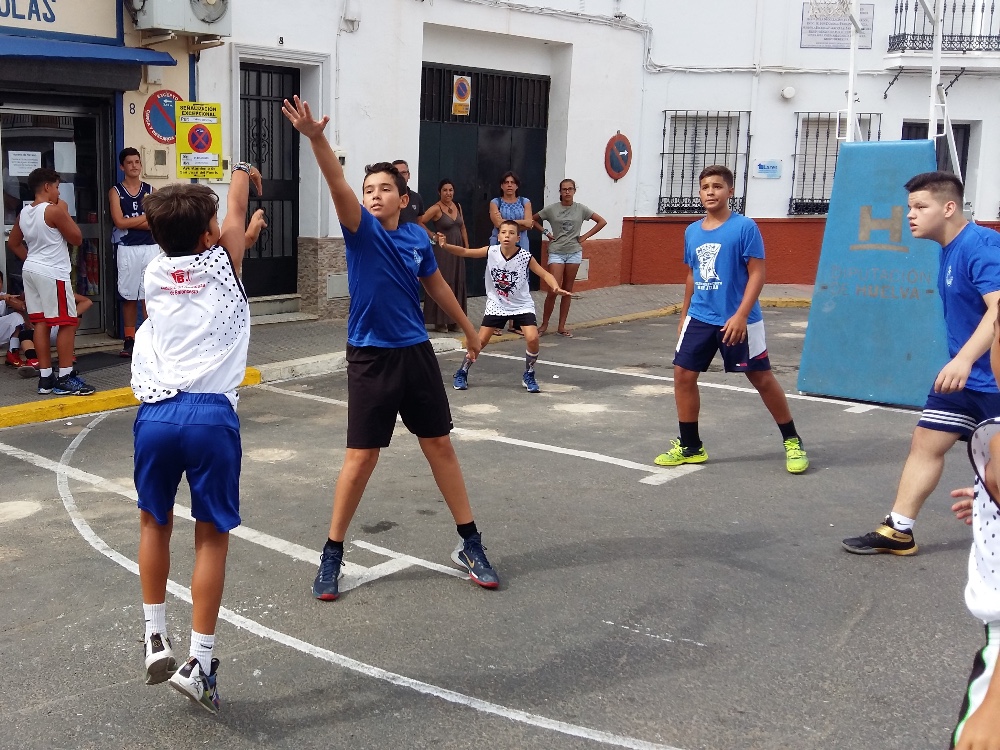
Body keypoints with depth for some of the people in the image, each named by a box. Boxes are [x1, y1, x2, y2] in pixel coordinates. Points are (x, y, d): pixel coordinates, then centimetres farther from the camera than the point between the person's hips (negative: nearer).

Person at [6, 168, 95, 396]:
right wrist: (65, 212, -1)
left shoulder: (24, 212, 10)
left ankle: (45, 378, 12)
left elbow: (13, 243, 19)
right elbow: (77, 238, -8)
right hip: (52, 273, -9)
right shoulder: (54, 211, -15)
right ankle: (64, 379, -5)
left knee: (40, 323, 9)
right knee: (68, 323, -4)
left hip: (31, 270, 9)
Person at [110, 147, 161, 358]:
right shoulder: (116, 192, 4)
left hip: (150, 248, 1)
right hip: (127, 249, -1)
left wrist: (131, 222, -11)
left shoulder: (150, 190, 8)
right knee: (129, 295, 5)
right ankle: (129, 340, 12)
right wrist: (146, 217, -6)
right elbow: (119, 222, -9)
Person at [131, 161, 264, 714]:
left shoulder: (153, 274, 15)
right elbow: (237, 210, 27)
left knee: (154, 522, 23)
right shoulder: (222, 265, 7)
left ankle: (156, 641, 25)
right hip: (211, 415, -3)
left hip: (156, 414, 3)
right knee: (212, 536, 7)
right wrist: (244, 172, 46)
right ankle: (199, 662, 8)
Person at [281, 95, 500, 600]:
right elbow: (338, 187, -28)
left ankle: (469, 543, 22)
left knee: (440, 446, 10)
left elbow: (436, 285, 20)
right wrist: (316, 138, -45)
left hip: (416, 353, 4)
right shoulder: (361, 229, -8)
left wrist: (468, 328, 30)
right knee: (361, 458, -2)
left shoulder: (418, 238, 3)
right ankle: (332, 555, 14)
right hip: (371, 358, -4)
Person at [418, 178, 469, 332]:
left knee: (457, 284, 8)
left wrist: (467, 247, 9)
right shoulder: (436, 208, -10)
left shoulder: (458, 206, 9)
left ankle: (453, 320, 16)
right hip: (442, 250, -6)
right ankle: (440, 321, 3)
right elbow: (420, 223, -16)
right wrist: (433, 236, -12)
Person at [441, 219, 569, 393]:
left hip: (522, 305, -1)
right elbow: (465, 252, -13)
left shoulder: (525, 256, -18)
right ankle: (462, 373, 22)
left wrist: (556, 287, -32)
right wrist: (446, 246, -31)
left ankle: (528, 376, 6)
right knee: (480, 341, 0)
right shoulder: (491, 251, -15)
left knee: (532, 338, -18)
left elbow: (545, 274, -12)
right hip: (496, 304, 1)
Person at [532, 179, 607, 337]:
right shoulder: (551, 209, -2)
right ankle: (544, 324, 3)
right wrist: (545, 232, -2)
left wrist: (585, 237, -1)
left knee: (568, 290, 6)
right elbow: (533, 220, 10)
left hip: (574, 252, 2)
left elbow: (602, 222, 6)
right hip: (556, 252, -2)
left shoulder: (580, 209, 1)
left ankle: (561, 326, 13)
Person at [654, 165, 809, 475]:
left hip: (737, 320, -5)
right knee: (683, 375, 1)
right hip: (700, 318, 5)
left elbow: (757, 274, -13)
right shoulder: (692, 232, 8)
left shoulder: (745, 227, -10)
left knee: (762, 379, 4)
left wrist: (741, 315, -21)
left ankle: (792, 442, 21)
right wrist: (684, 315, 18)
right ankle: (690, 447, 15)